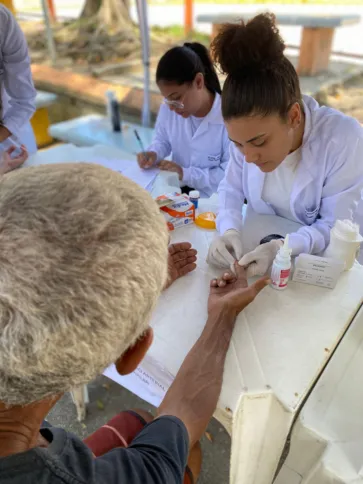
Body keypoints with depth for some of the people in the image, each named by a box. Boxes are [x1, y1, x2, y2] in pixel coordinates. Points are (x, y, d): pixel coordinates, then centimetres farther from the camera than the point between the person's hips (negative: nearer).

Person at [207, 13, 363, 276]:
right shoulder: (251, 131, -13)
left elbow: (333, 227, -18)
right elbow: (231, 188, -4)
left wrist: (281, 249, -32)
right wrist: (230, 231, -22)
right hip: (255, 248, 3)